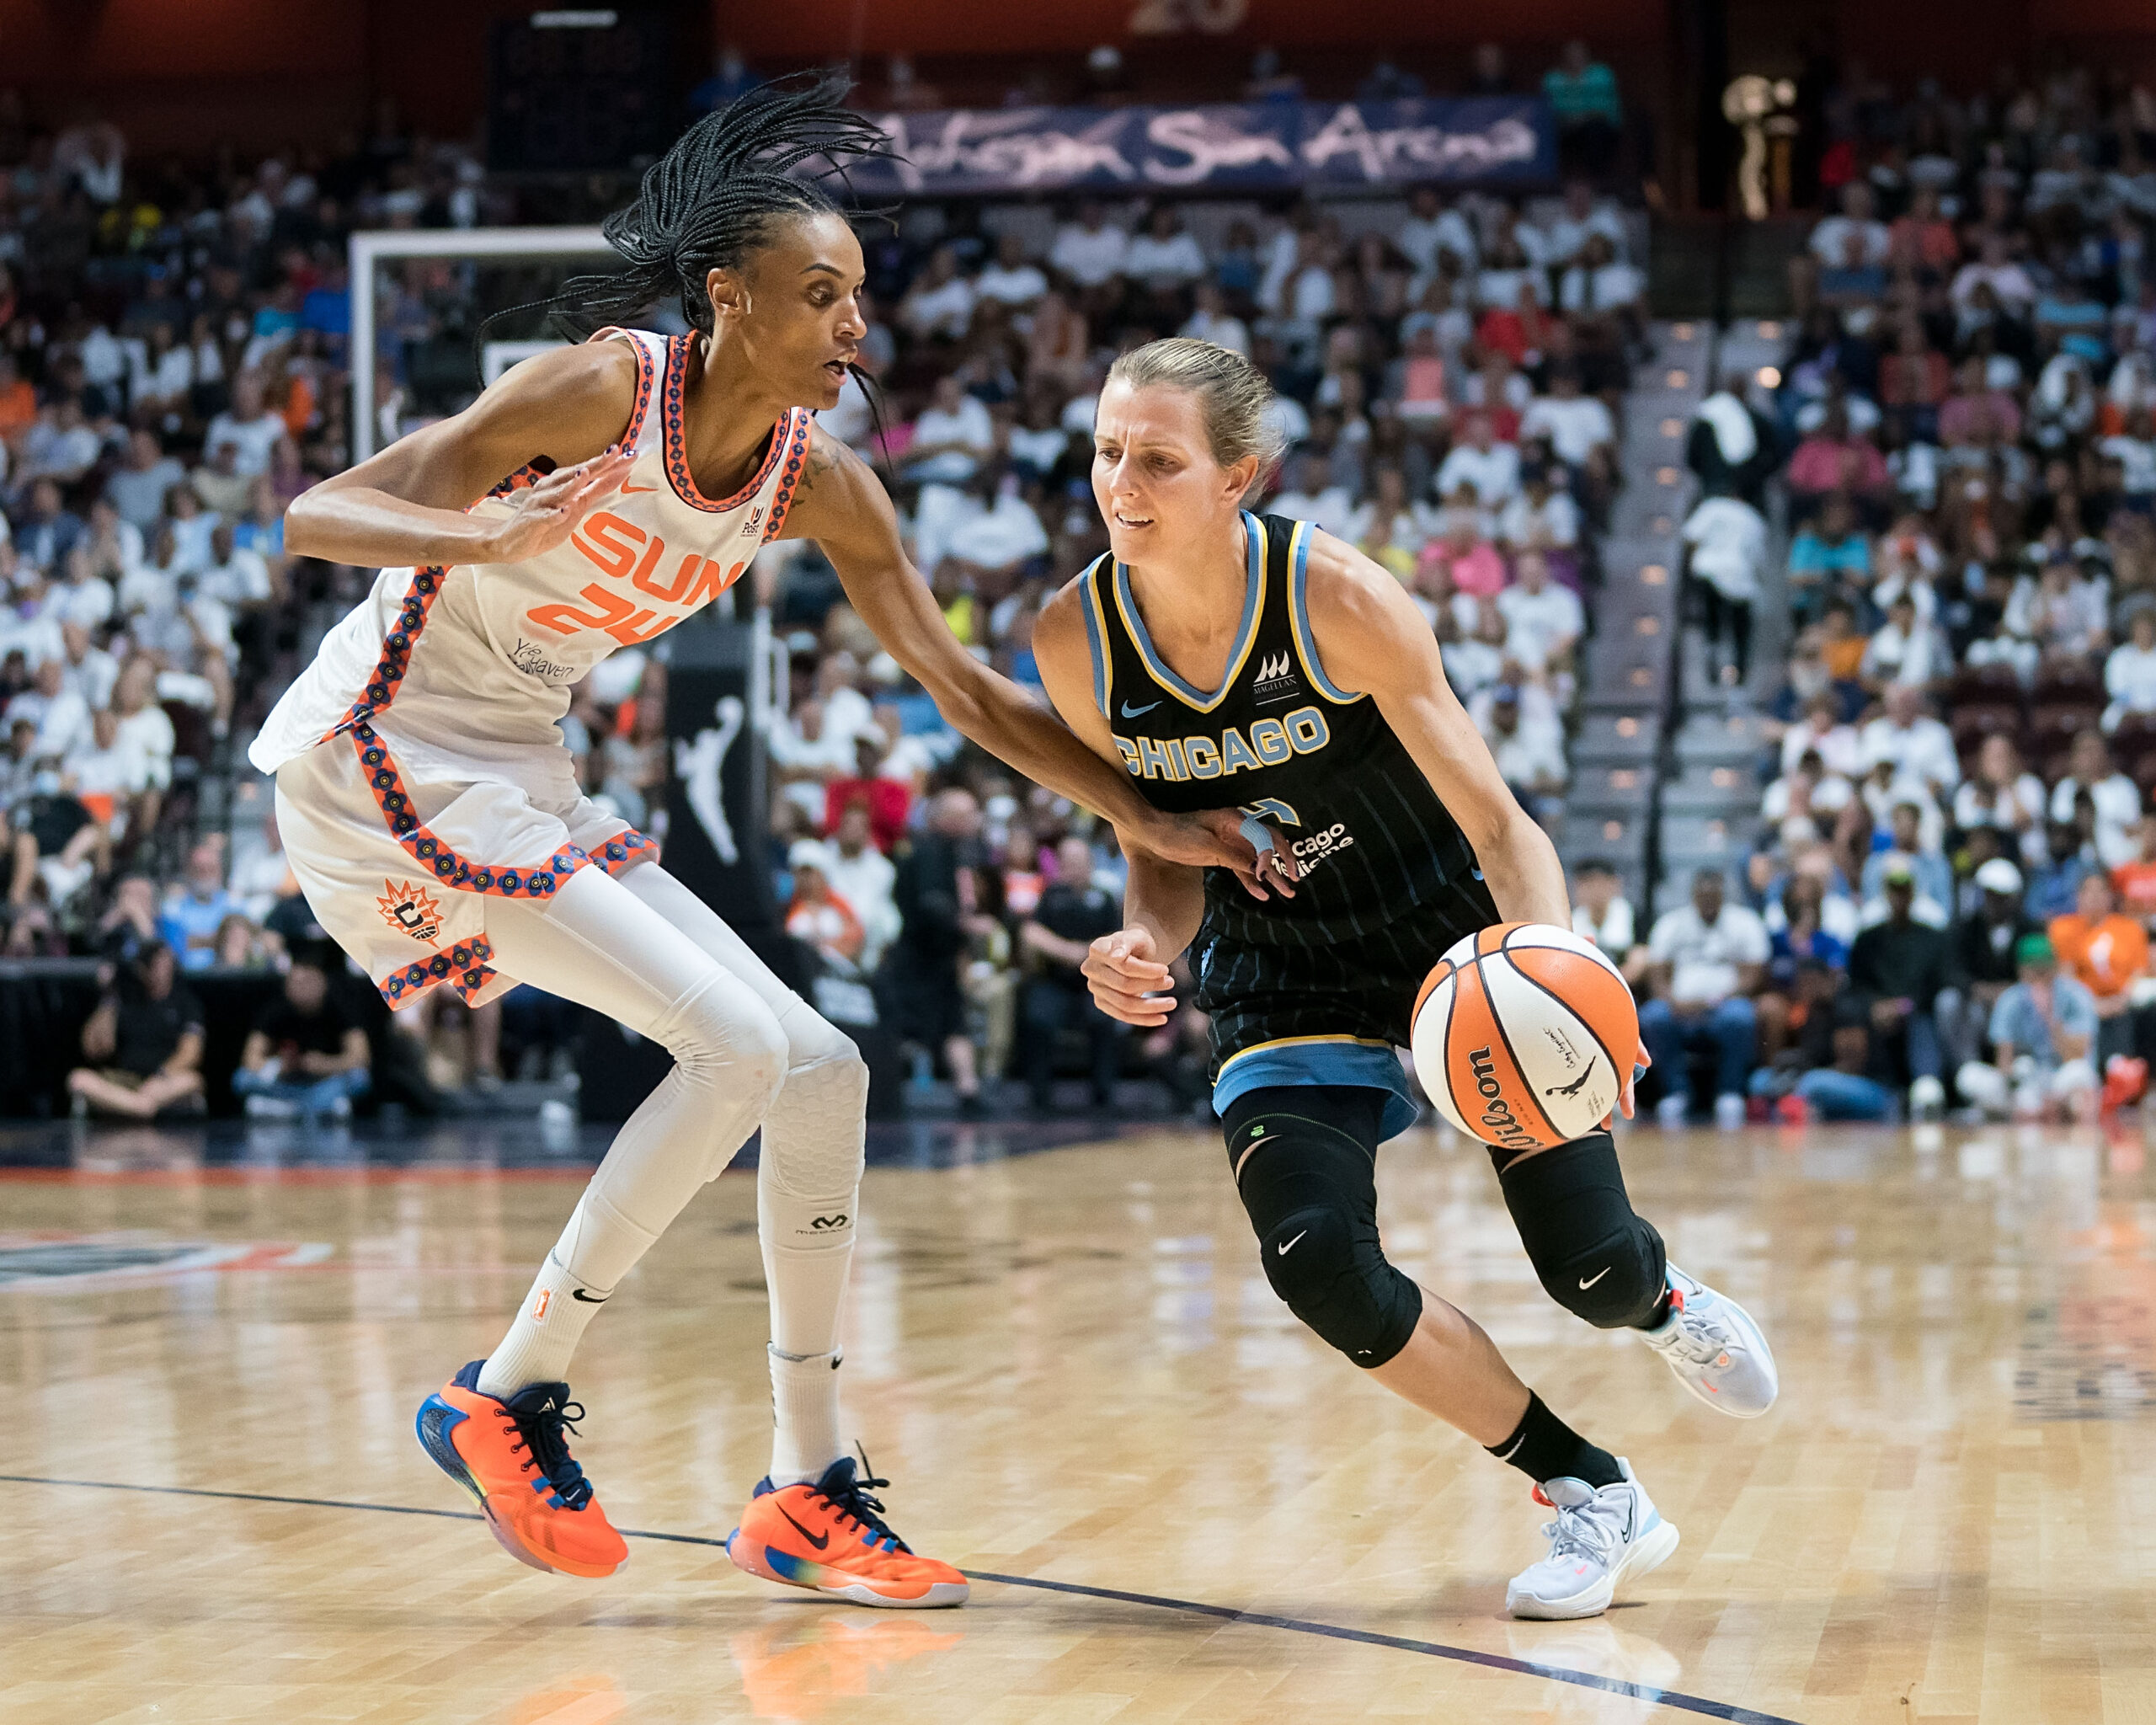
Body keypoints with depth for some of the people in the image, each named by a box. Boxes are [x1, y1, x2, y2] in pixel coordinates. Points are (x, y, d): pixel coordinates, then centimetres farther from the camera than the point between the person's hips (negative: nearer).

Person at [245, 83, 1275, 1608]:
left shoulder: (817, 481, -1)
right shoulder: (604, 390, -20)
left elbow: (966, 689, 6)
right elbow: (314, 518, -23)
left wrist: (1148, 821, 0)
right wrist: (479, 534, -43)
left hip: (522, 779, 8)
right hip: (385, 755, -8)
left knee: (820, 1073, 2)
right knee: (741, 1047, -19)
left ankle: (809, 1496, 10)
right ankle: (507, 1401, -7)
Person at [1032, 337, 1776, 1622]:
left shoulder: (1338, 598, -26)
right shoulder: (1076, 640, -14)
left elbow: (1498, 823, -22)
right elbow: (1166, 854, 0)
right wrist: (1146, 941, -23)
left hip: (1460, 934, -3)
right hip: (1283, 979, 3)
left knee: (1594, 1274, -7)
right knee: (1317, 1264, -20)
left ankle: (1663, 1302, 37)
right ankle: (1599, 1499, 1)